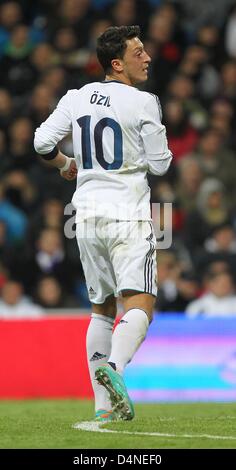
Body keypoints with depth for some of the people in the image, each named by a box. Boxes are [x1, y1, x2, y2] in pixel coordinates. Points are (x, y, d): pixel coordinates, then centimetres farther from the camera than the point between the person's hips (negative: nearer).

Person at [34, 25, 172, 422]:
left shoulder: (76, 98, 6)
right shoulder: (143, 103, -8)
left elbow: (42, 142, 3)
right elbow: (160, 165, -6)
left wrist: (65, 165, 22)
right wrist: (157, 145, 15)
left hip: (88, 214, 6)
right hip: (128, 216, -6)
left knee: (101, 309, 15)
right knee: (139, 305, -9)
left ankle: (104, 404, 10)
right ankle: (114, 367, -37)